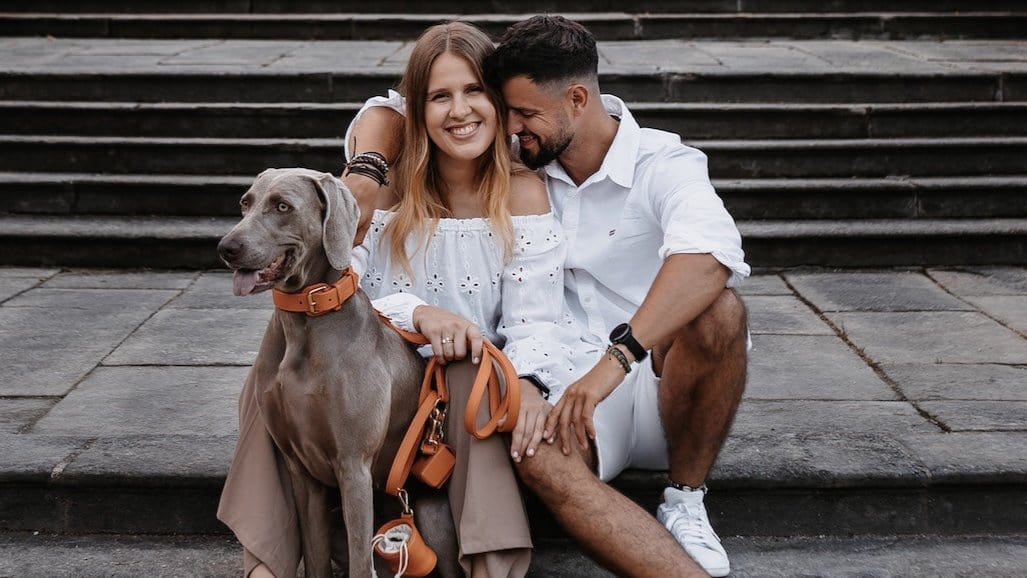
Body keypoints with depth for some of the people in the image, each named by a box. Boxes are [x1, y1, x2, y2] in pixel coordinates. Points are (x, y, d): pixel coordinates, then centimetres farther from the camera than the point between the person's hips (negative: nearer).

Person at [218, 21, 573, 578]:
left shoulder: (522, 193, -8)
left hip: (470, 391, -2)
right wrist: (416, 313, -28)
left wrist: (527, 380, -38)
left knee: (475, 382, -36)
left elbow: (534, 320, -15)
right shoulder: (385, 188, -2)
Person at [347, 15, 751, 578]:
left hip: (664, 387, -2)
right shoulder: (521, 162, 4)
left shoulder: (663, 166, -10)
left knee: (717, 311, -34)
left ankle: (686, 501, -14)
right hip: (571, 388, 2)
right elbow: (389, 108, 10)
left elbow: (710, 254, -34)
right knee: (536, 455, -34)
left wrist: (615, 359, -43)